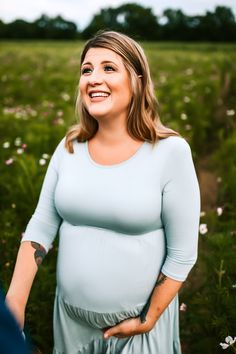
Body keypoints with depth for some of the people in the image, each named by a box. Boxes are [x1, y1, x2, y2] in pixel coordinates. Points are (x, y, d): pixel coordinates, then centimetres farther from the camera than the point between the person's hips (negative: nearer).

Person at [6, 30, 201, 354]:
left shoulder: (170, 151, -17)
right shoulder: (69, 148, -4)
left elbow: (183, 252, -14)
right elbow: (41, 226, -2)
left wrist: (148, 320, -10)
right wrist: (14, 302, -8)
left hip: (139, 315, -4)